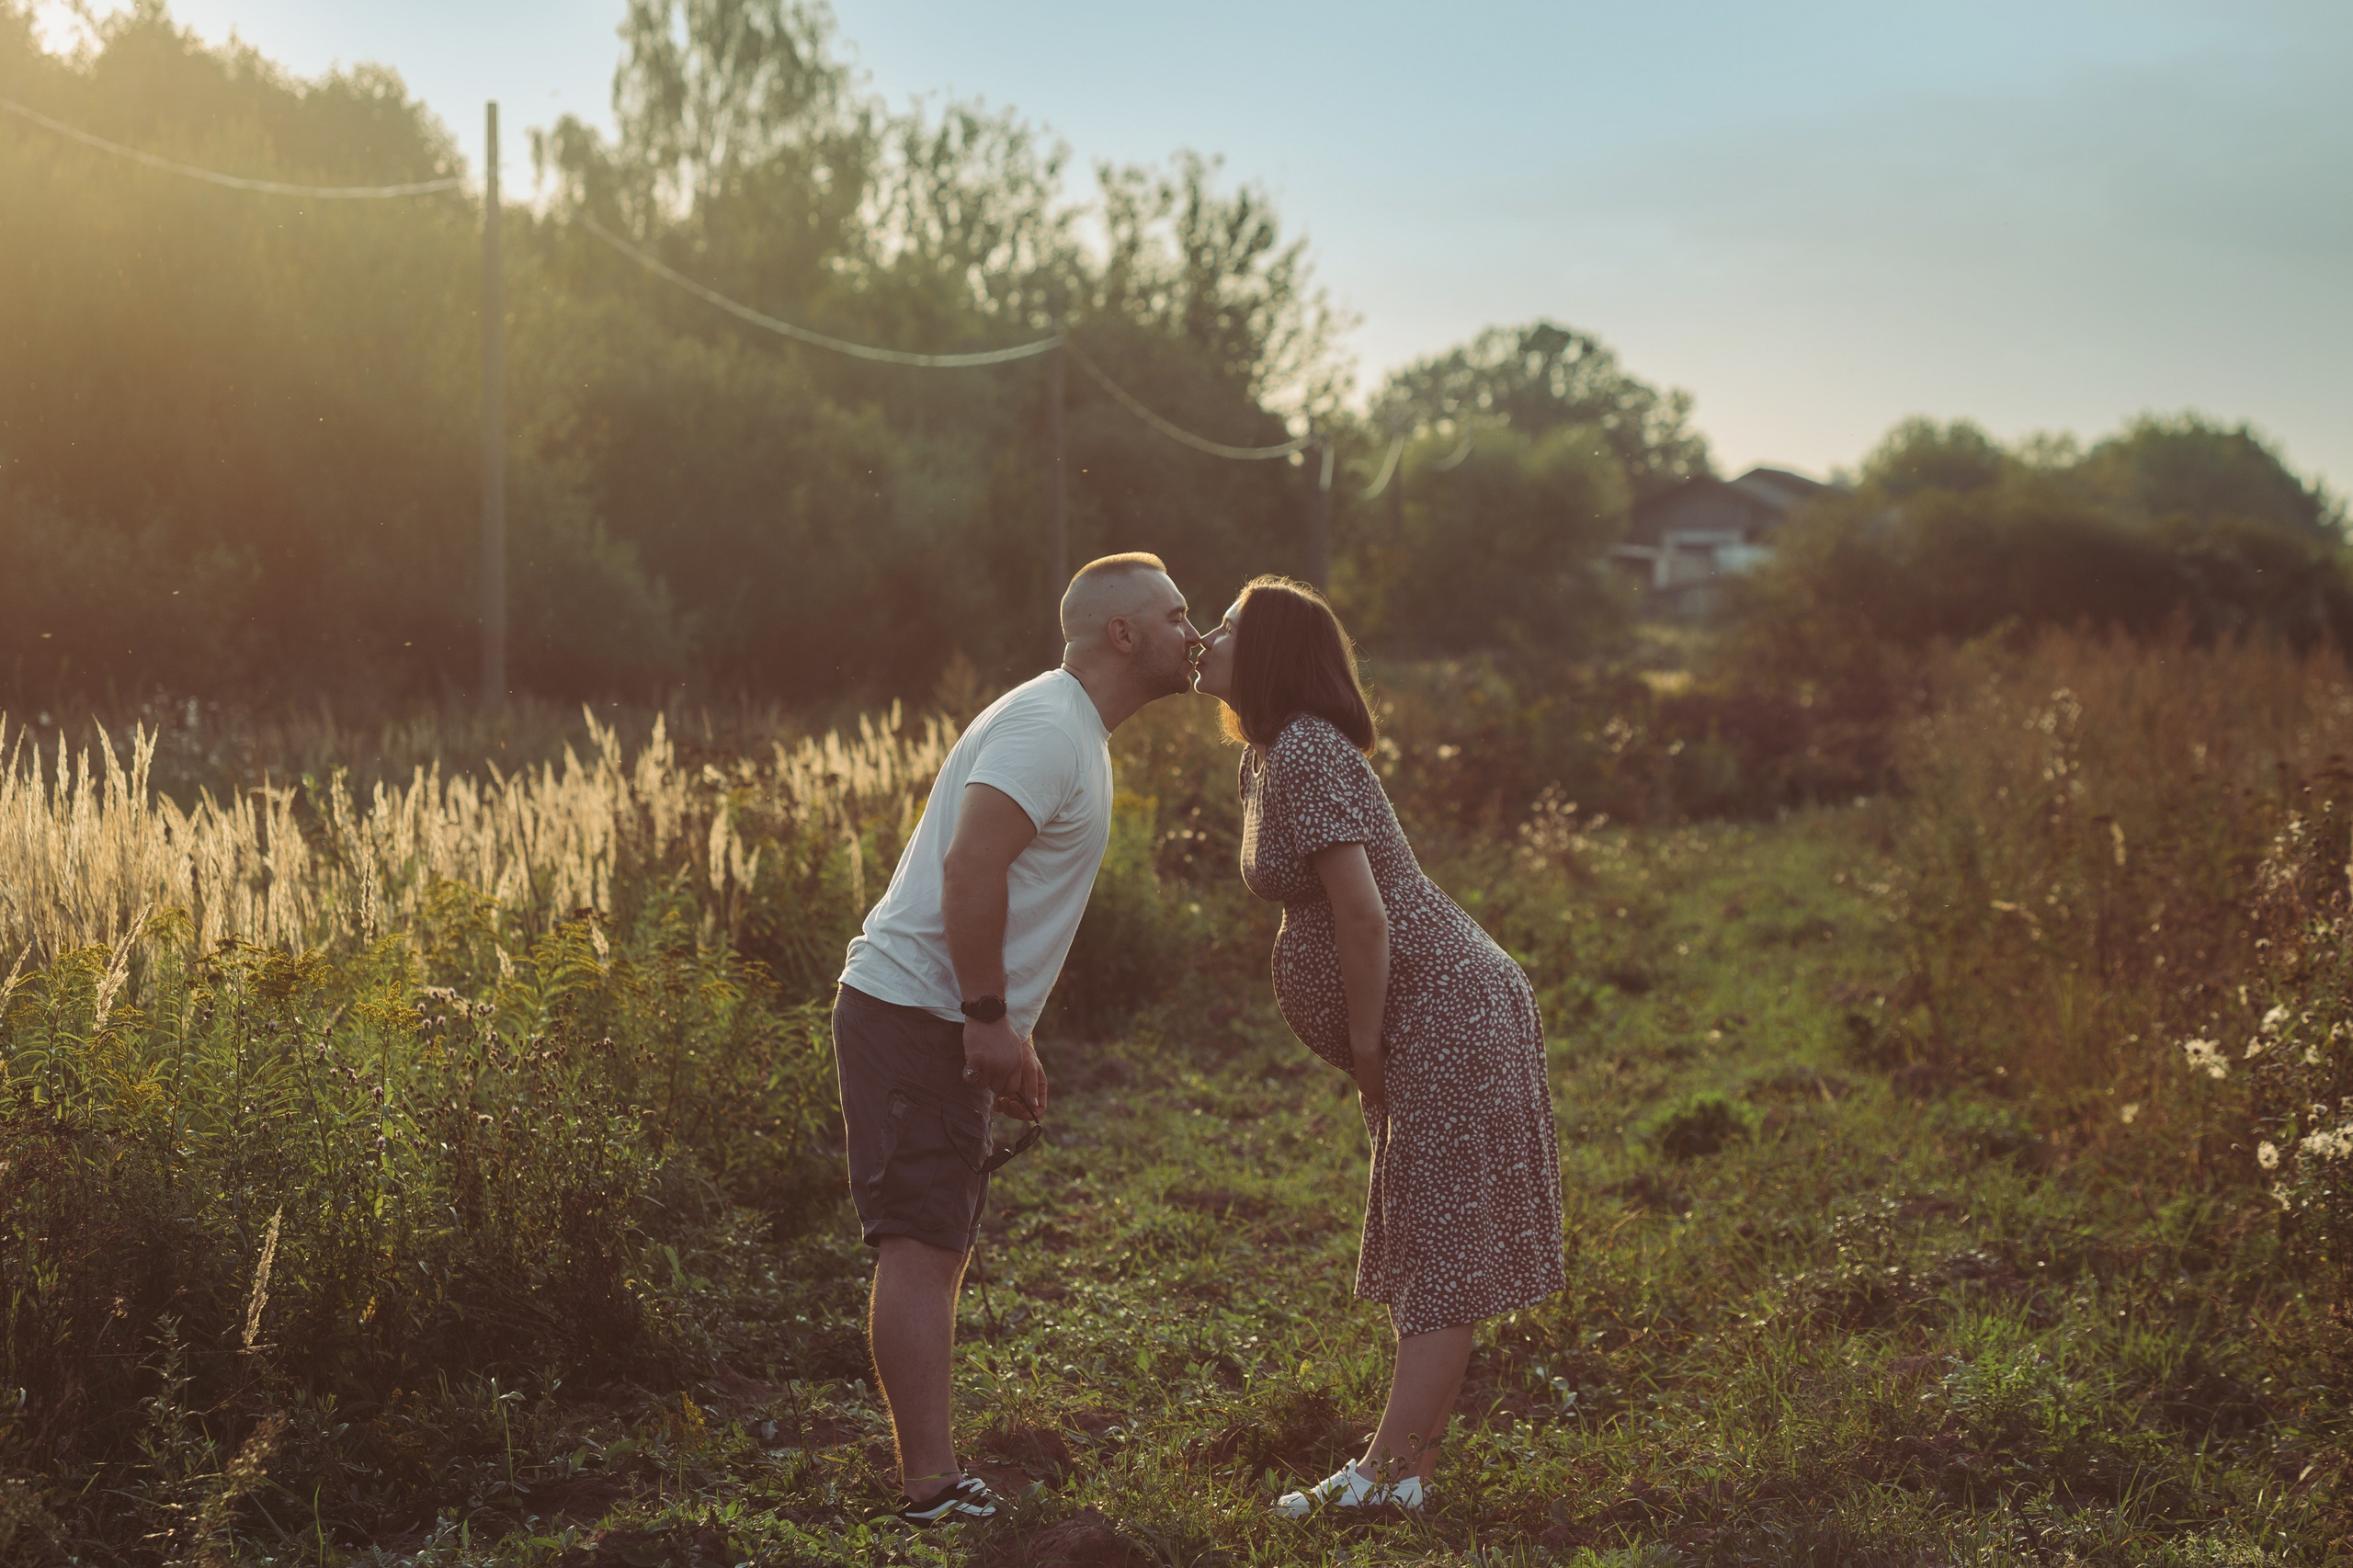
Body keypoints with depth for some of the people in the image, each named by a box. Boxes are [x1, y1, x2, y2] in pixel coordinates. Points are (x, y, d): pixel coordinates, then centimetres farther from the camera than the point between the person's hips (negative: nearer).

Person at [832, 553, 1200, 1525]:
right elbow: (969, 869, -26)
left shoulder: (1073, 733, 19)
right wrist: (993, 1020, -23)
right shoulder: (1047, 728, -15)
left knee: (937, 1251, 12)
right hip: (916, 1015, -11)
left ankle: (934, 1481, 18)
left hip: (950, 1025, 11)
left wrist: (1003, 1035, 19)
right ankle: (932, 1492, -9)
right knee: (921, 1249, -10)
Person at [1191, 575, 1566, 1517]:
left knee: (1439, 1255, -6)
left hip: (1444, 1014, -11)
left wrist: (1364, 1045, -14)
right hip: (1425, 1025, 11)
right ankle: (1413, 1465, 19)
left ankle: (1384, 1473, -4)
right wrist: (1364, 1053, 15)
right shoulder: (1263, 760, 13)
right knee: (1426, 1254, 12)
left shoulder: (1307, 756, -18)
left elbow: (1364, 914, -23)